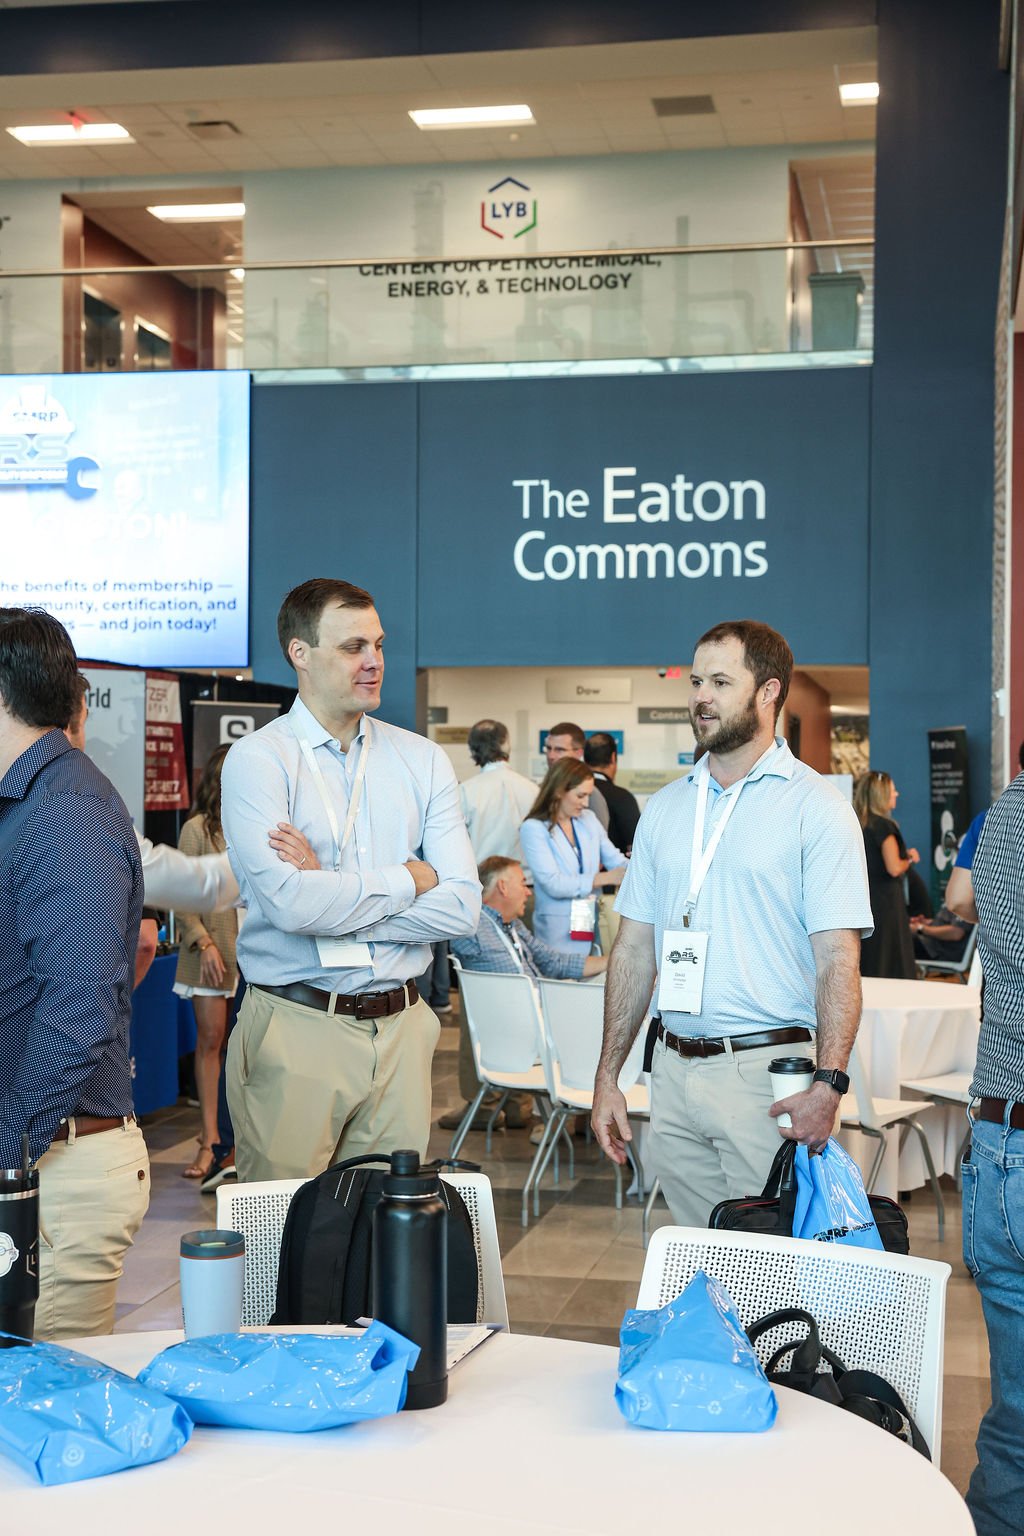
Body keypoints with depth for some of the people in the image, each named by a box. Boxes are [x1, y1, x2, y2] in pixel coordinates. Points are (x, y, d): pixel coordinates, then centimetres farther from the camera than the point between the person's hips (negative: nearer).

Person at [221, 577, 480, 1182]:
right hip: (295, 1027, -3)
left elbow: (462, 906, -3)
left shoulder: (423, 761, 7)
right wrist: (408, 879, -6)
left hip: (399, 1029, 4)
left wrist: (331, 892, -11)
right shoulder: (259, 759, -5)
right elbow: (291, 904, -19)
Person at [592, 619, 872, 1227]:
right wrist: (608, 1077, 10)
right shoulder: (665, 807, 12)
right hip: (673, 1070, 5)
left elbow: (838, 960, -10)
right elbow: (634, 948, 14)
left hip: (768, 1069, -5)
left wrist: (828, 1083, -23)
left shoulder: (815, 807, -4)